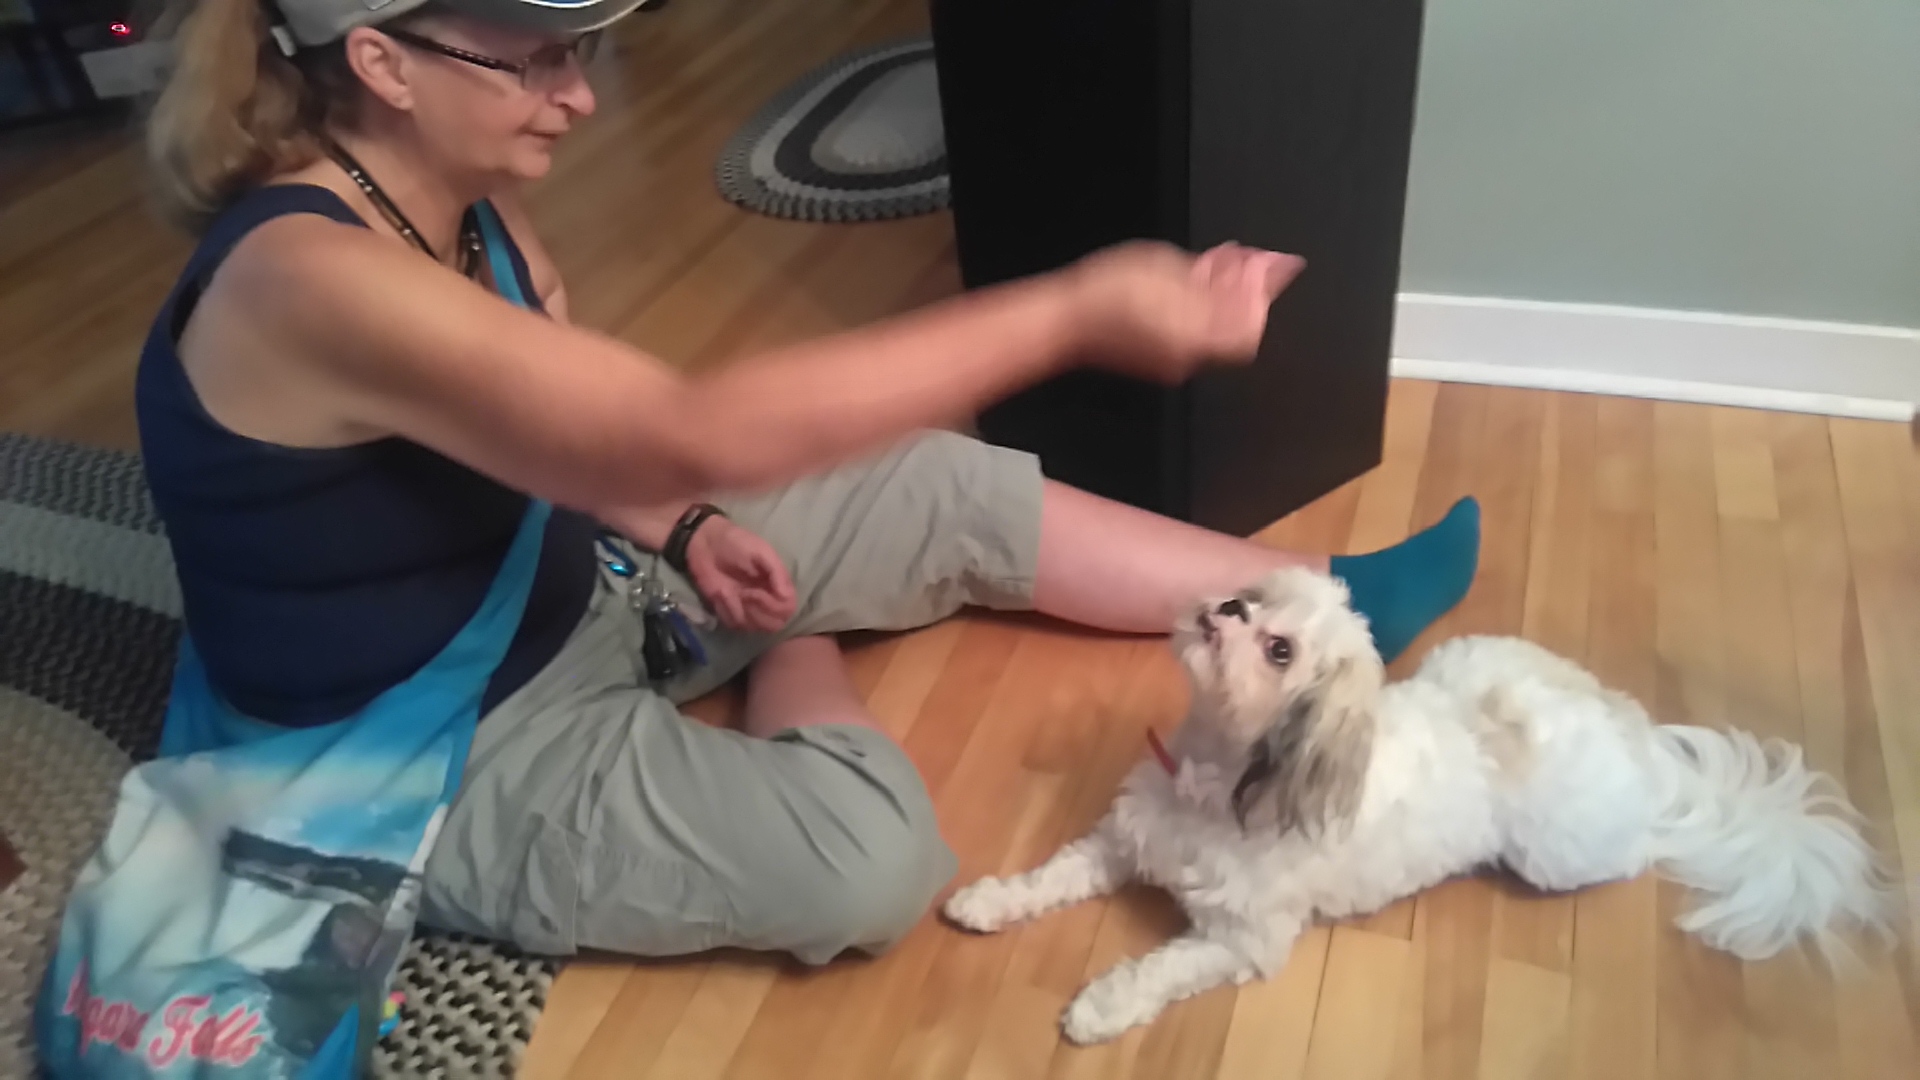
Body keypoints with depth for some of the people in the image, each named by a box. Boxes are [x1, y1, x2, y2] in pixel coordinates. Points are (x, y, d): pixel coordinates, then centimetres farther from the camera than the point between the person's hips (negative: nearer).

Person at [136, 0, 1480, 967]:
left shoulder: (460, 201, -3)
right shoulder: (311, 280, -33)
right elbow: (699, 434, -40)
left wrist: (683, 531, -8)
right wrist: (1079, 310, -40)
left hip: (562, 589, 8)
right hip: (445, 758, -8)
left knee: (952, 488, -1)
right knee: (873, 863, -27)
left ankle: (1319, 602, 11)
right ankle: (798, 659, 6)